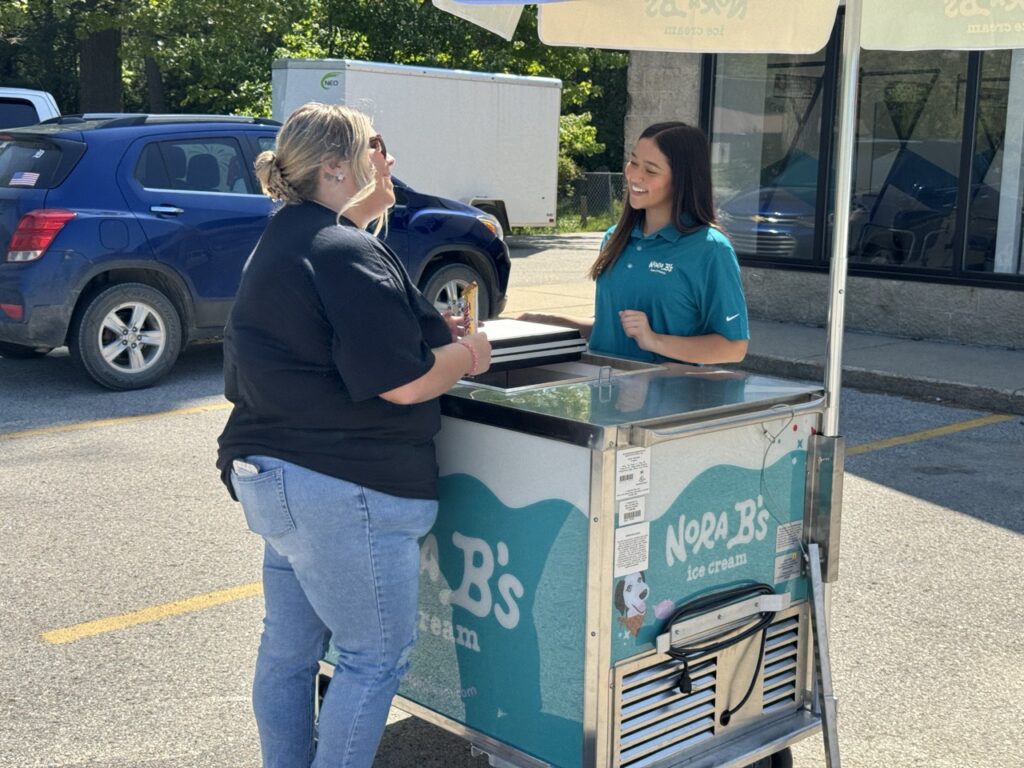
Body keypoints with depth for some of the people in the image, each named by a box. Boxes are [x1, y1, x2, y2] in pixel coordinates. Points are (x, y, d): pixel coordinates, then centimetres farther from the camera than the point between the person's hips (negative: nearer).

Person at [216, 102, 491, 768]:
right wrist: (465, 355, -4)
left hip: (271, 478, 10)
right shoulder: (348, 252, -18)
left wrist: (429, 332, 13)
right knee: (378, 655, 3)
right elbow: (401, 384, -23)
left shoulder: (283, 242, 14)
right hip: (341, 489, -10)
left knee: (289, 648, 18)